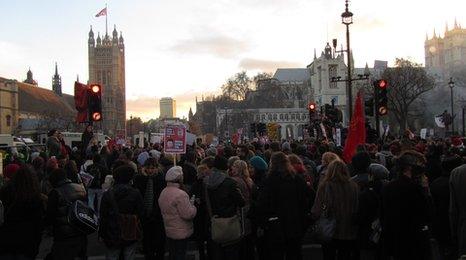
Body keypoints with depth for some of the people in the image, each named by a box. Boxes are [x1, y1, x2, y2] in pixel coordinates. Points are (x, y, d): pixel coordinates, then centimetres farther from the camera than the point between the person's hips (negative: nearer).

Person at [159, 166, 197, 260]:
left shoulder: (163, 193, 6)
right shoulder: (180, 194, -24)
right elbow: (188, 214, -26)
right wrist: (192, 204, -7)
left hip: (169, 231, 8)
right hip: (181, 233, -8)